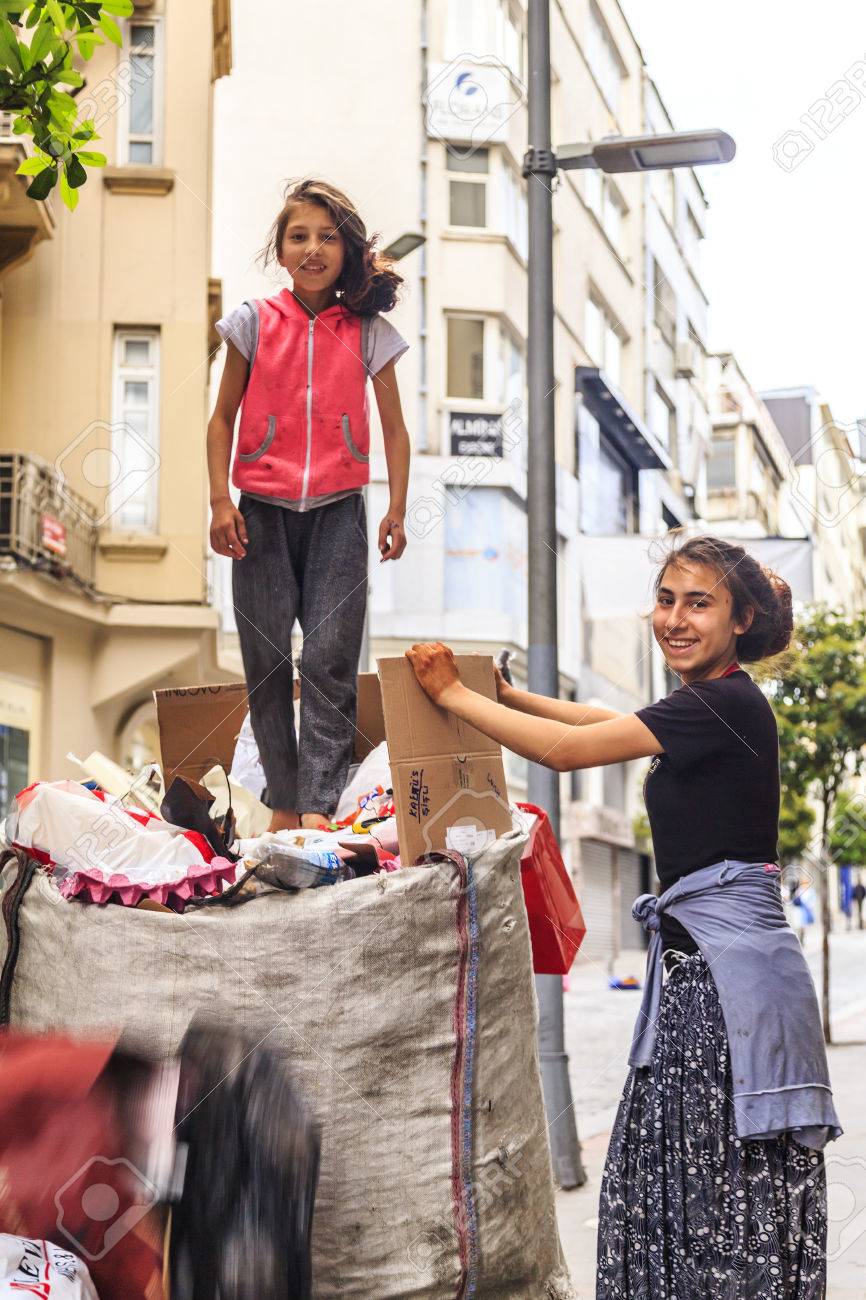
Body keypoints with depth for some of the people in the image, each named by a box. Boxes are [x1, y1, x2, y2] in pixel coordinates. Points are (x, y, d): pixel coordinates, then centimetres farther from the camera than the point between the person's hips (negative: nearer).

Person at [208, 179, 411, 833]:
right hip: (262, 511, 1)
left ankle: (319, 807, -11)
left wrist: (398, 510, 4)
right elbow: (223, 417, 9)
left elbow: (394, 428, 11)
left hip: (337, 513, -1)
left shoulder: (368, 332, 5)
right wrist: (221, 501, -1)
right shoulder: (254, 323, 5)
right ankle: (284, 803, 12)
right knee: (266, 661, 2)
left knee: (330, 659, -9)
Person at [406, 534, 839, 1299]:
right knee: (674, 1178, 12)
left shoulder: (725, 703, -14)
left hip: (730, 966, -9)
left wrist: (453, 694, -6)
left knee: (729, 1178, -4)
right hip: (695, 958, 9)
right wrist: (503, 694, 29)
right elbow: (611, 722, 32)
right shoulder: (711, 705, 15)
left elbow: (566, 750, -15)